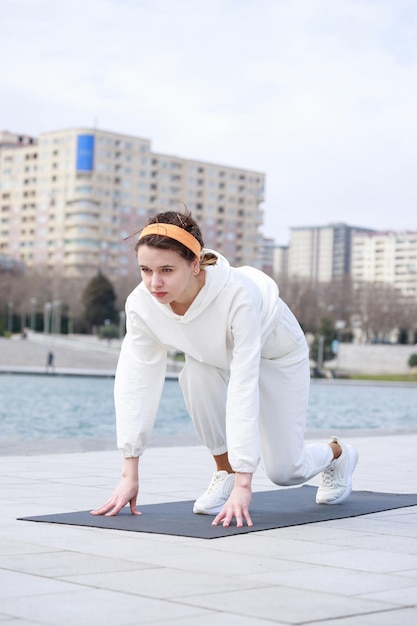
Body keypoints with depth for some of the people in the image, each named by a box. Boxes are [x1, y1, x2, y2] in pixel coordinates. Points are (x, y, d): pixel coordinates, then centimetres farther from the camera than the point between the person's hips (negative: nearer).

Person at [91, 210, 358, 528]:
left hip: (276, 352, -3)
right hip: (219, 355, 4)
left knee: (284, 472, -3)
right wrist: (130, 475, -31)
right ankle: (224, 473, -7)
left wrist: (244, 483, -46)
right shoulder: (141, 303, -31)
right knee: (195, 376, -31)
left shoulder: (237, 294, -44)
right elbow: (135, 382, -28)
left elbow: (243, 386, -45)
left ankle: (338, 453, 33)